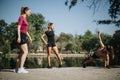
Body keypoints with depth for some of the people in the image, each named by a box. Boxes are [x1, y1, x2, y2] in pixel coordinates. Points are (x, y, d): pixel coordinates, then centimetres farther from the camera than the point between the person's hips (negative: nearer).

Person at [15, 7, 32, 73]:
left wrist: (29, 37, 23)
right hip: (21, 36, -10)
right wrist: (19, 37, -24)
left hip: (23, 36, 10)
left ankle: (17, 68, 8)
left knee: (22, 53, 7)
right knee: (25, 52, -15)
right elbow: (18, 27, -16)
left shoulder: (24, 18, 22)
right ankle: (21, 68, -17)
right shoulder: (21, 17, -8)